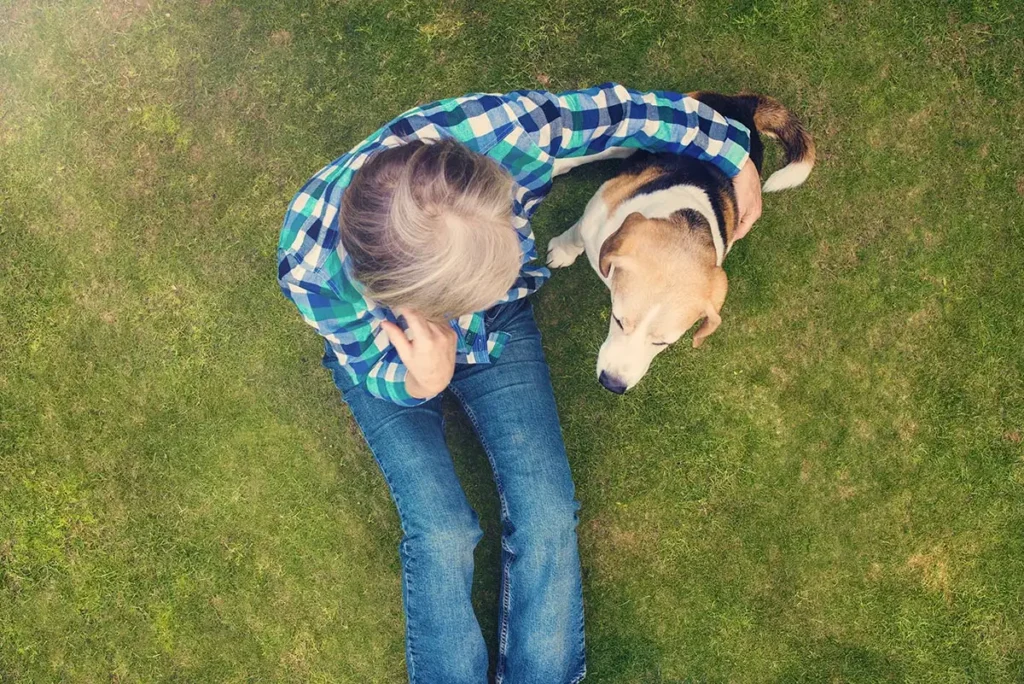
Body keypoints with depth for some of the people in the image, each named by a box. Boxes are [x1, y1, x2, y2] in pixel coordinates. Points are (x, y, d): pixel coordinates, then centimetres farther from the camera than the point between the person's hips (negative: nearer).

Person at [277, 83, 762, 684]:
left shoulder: (508, 130, -39)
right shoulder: (314, 266, -39)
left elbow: (624, 109, -19)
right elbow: (375, 366, -18)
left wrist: (735, 154, -6)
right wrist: (417, 381, -42)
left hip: (501, 325, 2)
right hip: (385, 355, -2)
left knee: (547, 515, -9)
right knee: (442, 532, -18)